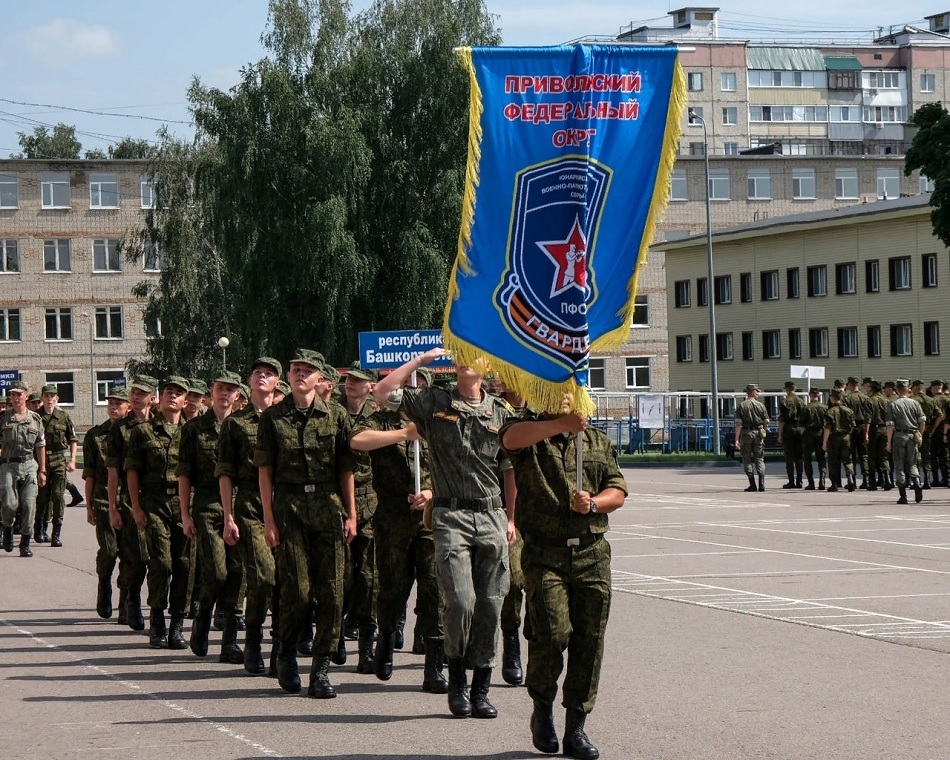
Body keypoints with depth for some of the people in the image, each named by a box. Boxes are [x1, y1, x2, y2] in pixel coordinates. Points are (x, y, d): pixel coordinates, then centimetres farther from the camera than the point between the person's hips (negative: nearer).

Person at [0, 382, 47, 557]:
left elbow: (40, 446, 12)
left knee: (29, 505, -6)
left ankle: (25, 543, 3)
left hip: (29, 466, 1)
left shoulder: (35, 419, 9)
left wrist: (42, 470, 9)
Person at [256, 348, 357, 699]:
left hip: (329, 508, 1)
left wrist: (351, 513, 3)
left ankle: (321, 670, 5)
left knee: (331, 591, -2)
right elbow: (265, 470, 3)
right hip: (288, 508, -1)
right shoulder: (273, 417, 4)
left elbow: (346, 468, 8)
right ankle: (286, 654, 21)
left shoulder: (335, 415, 7)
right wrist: (269, 518, -3)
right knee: (296, 590, -4)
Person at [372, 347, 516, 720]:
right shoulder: (433, 403, 6)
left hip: (491, 516, 2)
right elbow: (384, 391, -1)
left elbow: (510, 468, 15)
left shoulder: (501, 411, 10)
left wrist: (511, 518, 12)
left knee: (490, 605, 2)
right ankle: (457, 680, 6)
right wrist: (422, 359, 2)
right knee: (460, 601, -14)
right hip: (451, 515, -2)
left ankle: (480, 688, 12)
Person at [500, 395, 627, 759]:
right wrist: (561, 425, -36)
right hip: (544, 554, -4)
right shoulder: (530, 437, 3)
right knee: (552, 633, -16)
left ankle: (576, 728, 11)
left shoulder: (598, 441, 17)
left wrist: (593, 503, -8)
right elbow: (511, 438, -22)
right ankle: (542, 708, 10)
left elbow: (618, 492, 14)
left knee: (589, 641, 1)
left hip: (592, 553, 4)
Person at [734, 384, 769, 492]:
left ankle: (752, 484, 2)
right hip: (758, 434, 2)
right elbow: (766, 422, 4)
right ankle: (761, 484, -1)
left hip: (746, 433, -1)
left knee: (747, 459, 6)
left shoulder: (741, 406, -4)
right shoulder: (761, 405, 1)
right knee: (759, 459, 9)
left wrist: (737, 439, -11)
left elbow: (738, 424, -10)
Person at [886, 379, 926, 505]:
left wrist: (889, 442, -4)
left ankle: (903, 496, 3)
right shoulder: (915, 403, 3)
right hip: (913, 436, 3)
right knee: (912, 464, 15)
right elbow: (923, 422, 1)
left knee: (899, 466, 5)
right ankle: (917, 485, -11)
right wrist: (920, 436, 13)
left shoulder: (893, 405, -5)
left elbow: (890, 426, -9)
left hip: (899, 436, -2)